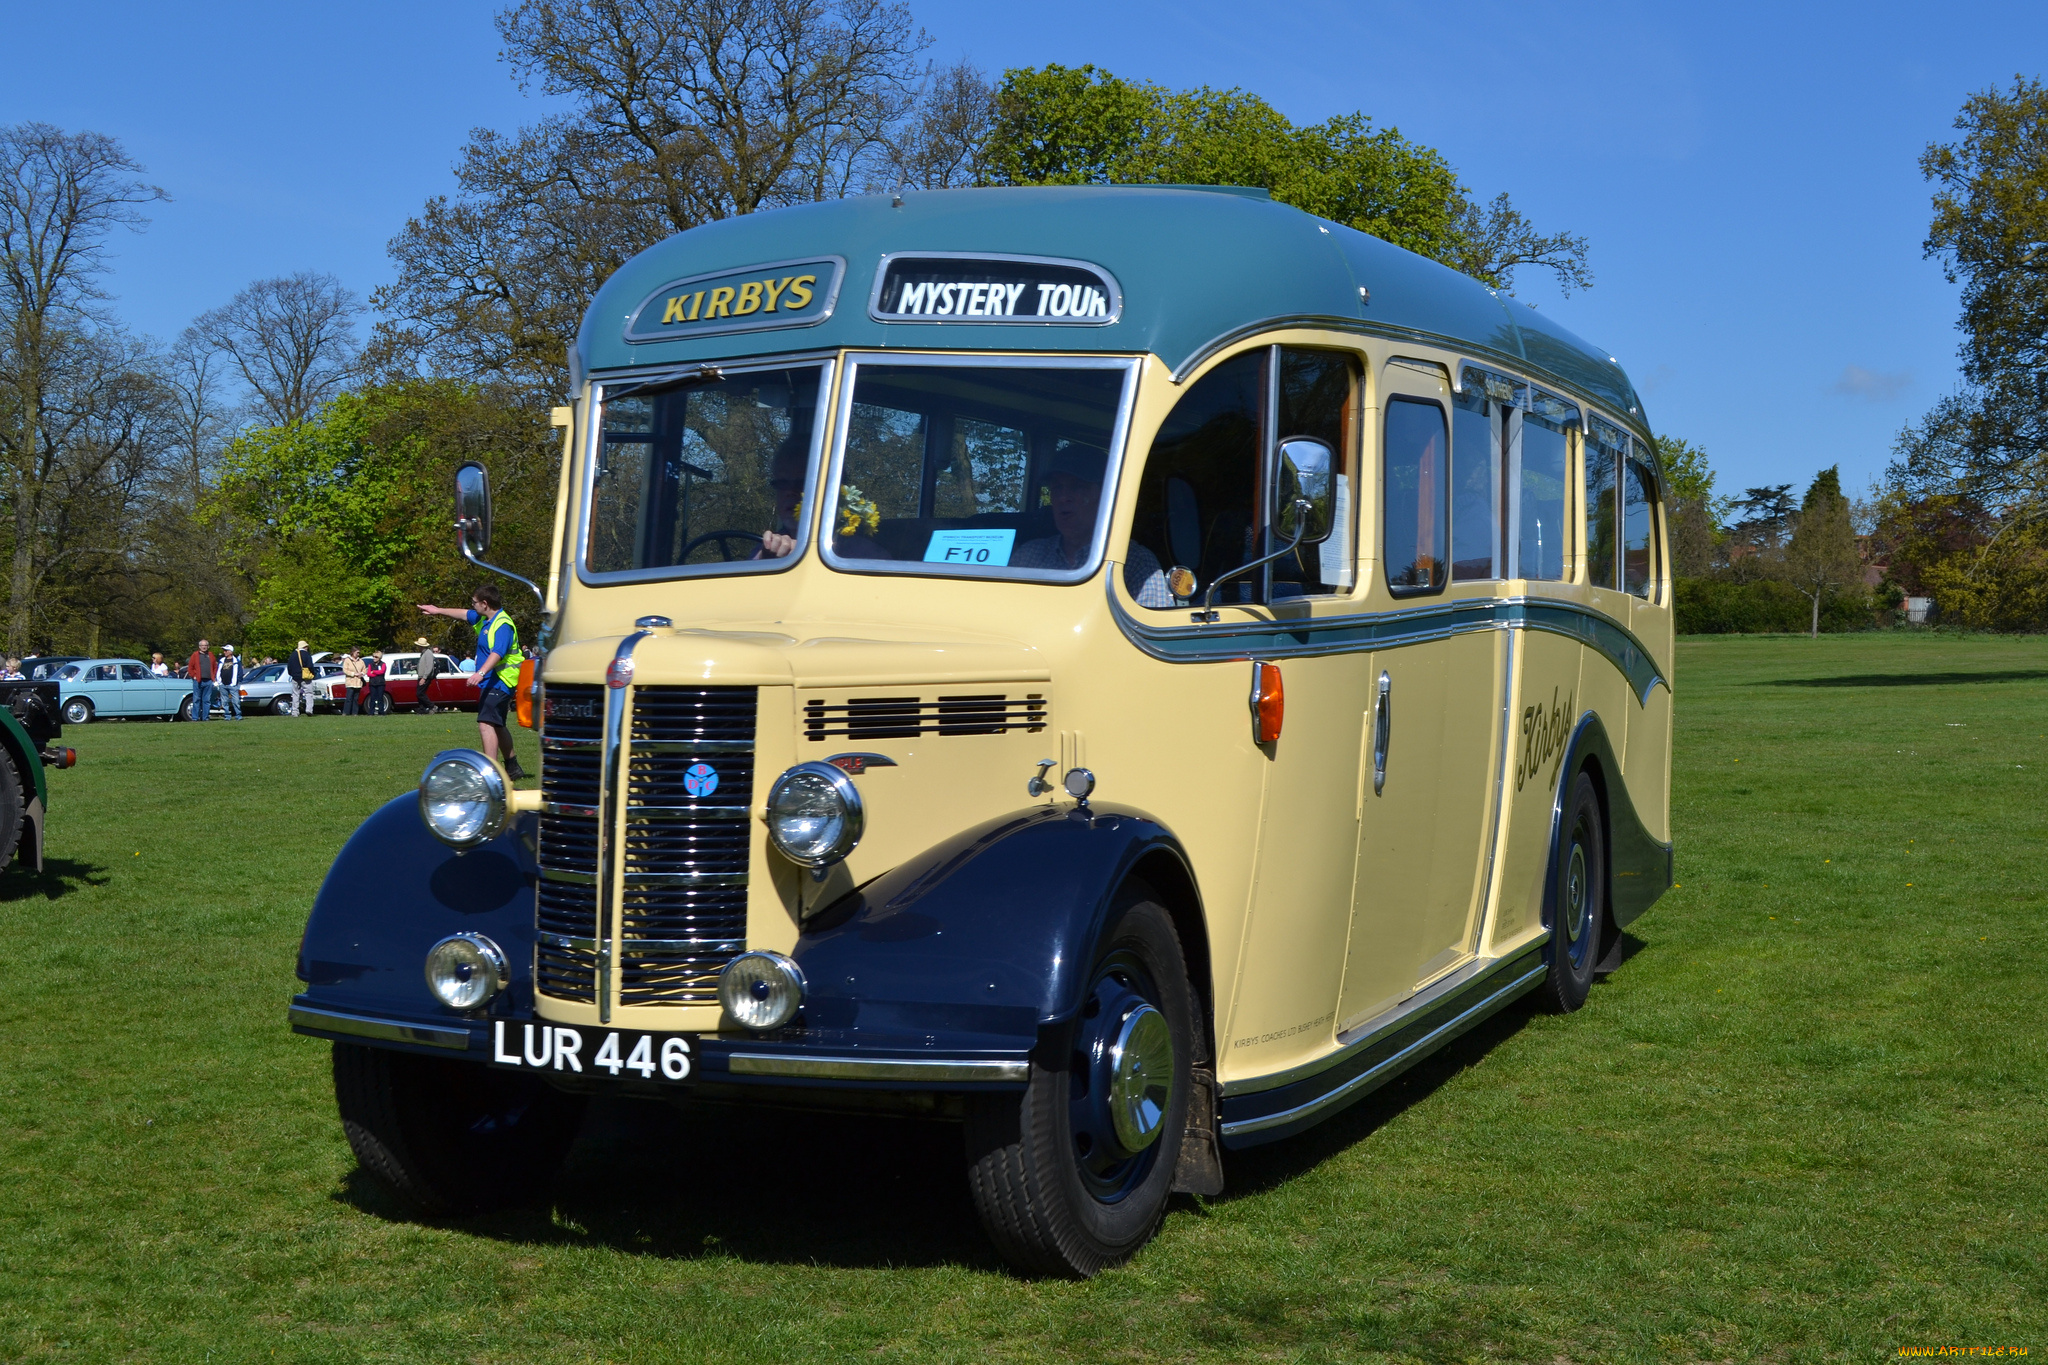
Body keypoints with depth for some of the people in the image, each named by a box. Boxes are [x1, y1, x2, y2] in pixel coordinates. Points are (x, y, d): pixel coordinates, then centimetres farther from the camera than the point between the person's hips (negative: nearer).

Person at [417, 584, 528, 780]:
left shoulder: (503, 624, -20)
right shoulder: (484, 618, 11)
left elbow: (498, 653, -34)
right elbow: (464, 614, 30)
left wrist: (481, 672, -47)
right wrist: (439, 610, 38)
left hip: (499, 681, -11)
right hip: (490, 682, 11)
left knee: (486, 723, -22)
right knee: (497, 727, 22)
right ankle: (512, 767, 36)